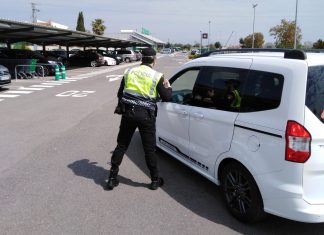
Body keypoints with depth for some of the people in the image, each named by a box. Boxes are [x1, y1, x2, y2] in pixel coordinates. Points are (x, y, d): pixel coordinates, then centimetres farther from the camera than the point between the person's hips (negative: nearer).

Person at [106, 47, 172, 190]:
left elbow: (120, 94, 13)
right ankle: (155, 180, 21)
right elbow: (167, 98, 2)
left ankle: (112, 178, 19)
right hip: (146, 115, -3)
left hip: (128, 113, 3)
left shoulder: (129, 72, 8)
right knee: (149, 149, 9)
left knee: (121, 146, 14)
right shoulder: (157, 76, -2)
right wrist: (168, 87, 21)